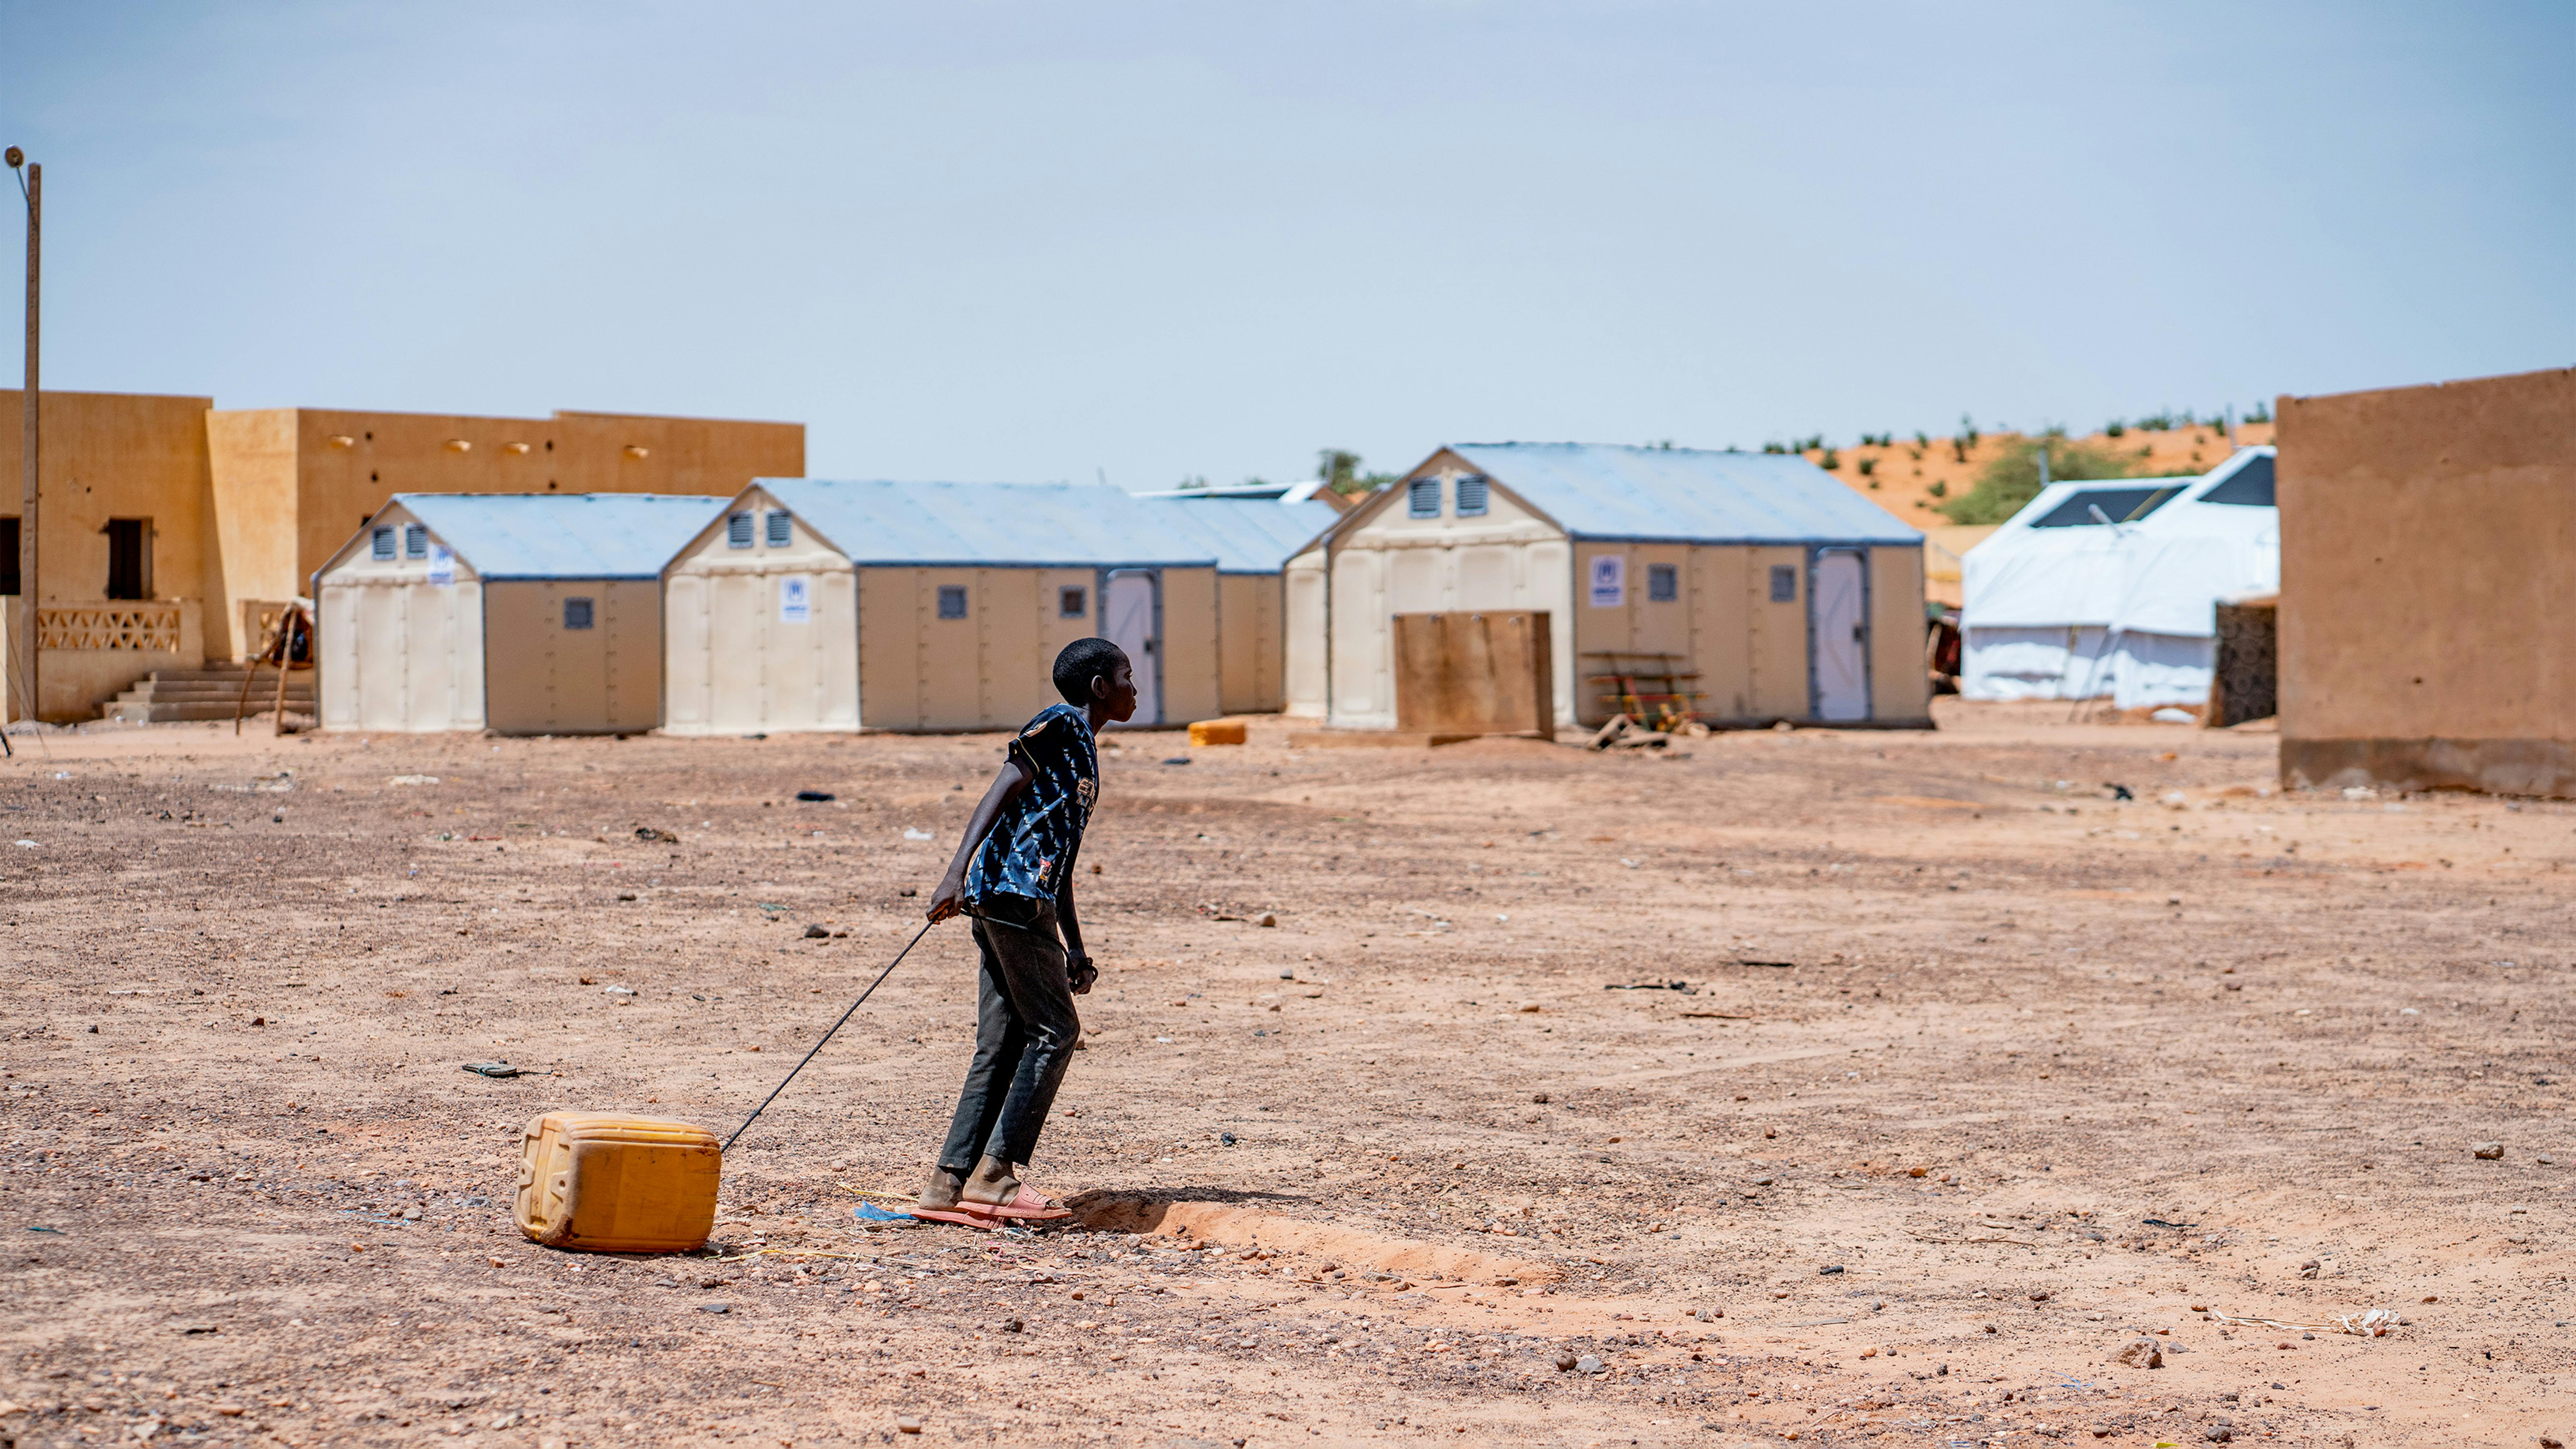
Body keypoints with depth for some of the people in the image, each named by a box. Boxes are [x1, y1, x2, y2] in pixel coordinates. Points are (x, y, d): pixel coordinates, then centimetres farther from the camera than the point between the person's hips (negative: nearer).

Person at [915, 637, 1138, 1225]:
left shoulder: (1084, 750, 26)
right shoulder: (1060, 724, -2)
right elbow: (1003, 790, -13)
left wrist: (1075, 951, 25)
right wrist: (958, 871, -25)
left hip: (1025, 900, 9)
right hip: (1010, 888, -9)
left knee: (1002, 1046, 6)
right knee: (1054, 1031, -8)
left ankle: (948, 1186, 4)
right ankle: (995, 1176, -8)